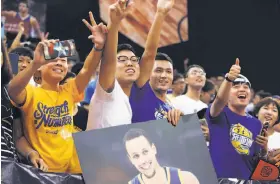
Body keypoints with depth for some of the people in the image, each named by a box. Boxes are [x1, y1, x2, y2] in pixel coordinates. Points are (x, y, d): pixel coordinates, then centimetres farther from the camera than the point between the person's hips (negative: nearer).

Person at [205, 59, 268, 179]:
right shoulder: (219, 114, -3)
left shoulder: (256, 124, 9)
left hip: (245, 179, 4)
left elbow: (258, 161, 15)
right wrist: (229, 79, -44)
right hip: (218, 178, -4)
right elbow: (220, 99, -26)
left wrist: (264, 149, -5)